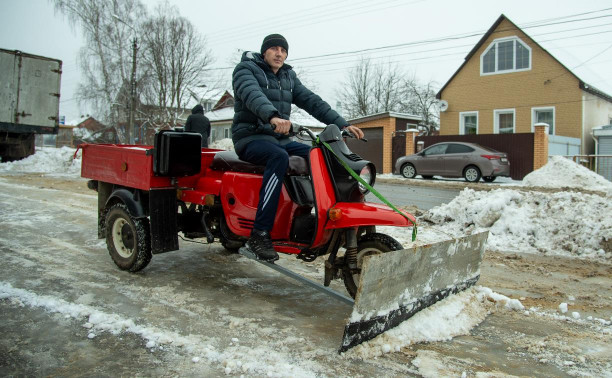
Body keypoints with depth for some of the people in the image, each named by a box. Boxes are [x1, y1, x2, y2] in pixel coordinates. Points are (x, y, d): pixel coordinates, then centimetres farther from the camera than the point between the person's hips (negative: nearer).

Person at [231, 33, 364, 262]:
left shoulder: (288, 77, 19)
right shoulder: (246, 69, -2)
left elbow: (311, 101, 9)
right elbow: (252, 94, -25)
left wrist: (341, 124, -5)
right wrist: (273, 117, -47)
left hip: (280, 139, 7)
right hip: (251, 138, -6)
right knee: (279, 157, -37)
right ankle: (259, 234, -39)